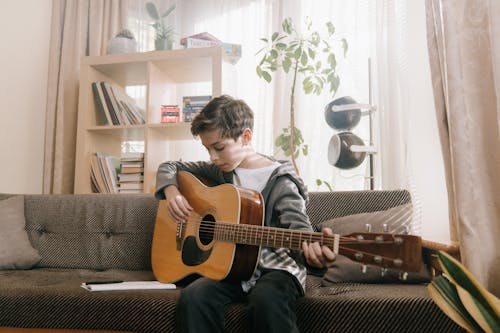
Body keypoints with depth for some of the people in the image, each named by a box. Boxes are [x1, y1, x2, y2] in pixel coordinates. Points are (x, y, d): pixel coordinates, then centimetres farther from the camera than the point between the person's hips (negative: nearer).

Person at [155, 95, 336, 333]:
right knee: (192, 297, -27)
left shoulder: (280, 181, -7)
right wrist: (171, 192, -3)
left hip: (274, 267, -3)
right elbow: (169, 168, 20)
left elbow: (298, 226, -19)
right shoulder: (219, 171, 8)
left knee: (267, 299, -37)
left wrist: (313, 253, -42)